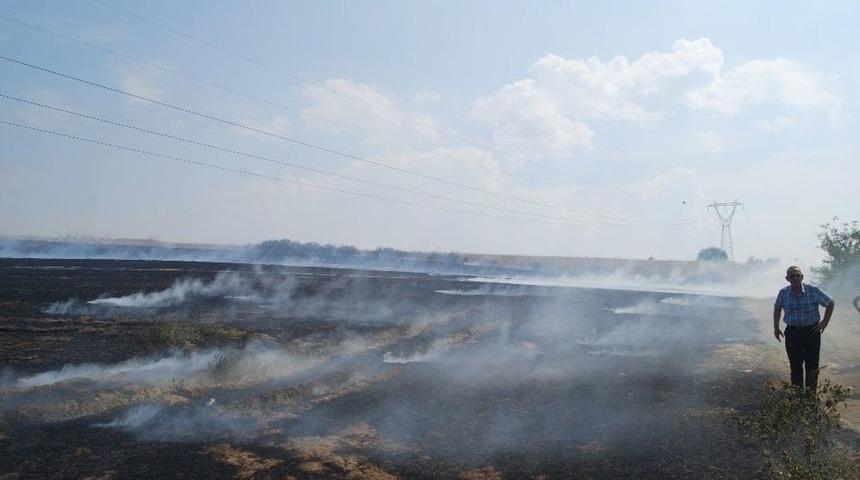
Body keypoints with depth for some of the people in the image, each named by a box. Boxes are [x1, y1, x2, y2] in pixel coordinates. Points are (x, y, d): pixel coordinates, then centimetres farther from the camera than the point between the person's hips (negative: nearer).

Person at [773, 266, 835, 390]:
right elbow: (777, 308, 14)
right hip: (792, 332, 2)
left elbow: (830, 303, 2)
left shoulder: (813, 290, -11)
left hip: (812, 331, -1)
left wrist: (825, 322, -3)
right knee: (795, 366, 7)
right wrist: (776, 328, 10)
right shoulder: (783, 293, -4)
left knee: (812, 366, 2)